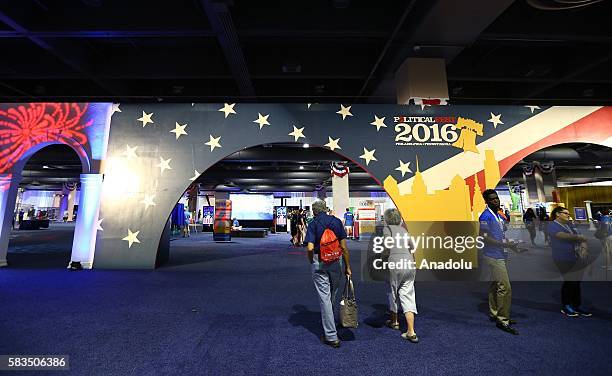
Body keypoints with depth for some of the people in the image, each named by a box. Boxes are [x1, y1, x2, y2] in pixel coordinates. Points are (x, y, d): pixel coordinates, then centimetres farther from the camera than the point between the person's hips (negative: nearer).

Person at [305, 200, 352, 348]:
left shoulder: (313, 224, -5)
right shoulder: (337, 221, 2)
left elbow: (310, 248, -16)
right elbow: (344, 247, -1)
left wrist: (311, 262, 3)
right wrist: (347, 267, 5)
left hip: (319, 263, -3)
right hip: (336, 262, 4)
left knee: (324, 297, 2)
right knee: (332, 295, 21)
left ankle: (331, 336, 6)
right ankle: (328, 323, 43)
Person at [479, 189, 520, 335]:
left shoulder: (499, 216, 15)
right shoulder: (486, 216, -14)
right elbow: (484, 238, -19)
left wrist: (511, 244, 6)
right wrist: (504, 244, -18)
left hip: (499, 256, 9)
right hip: (493, 256, -9)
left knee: (495, 285, 16)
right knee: (505, 287, -9)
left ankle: (494, 314, 27)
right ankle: (502, 320, -2)